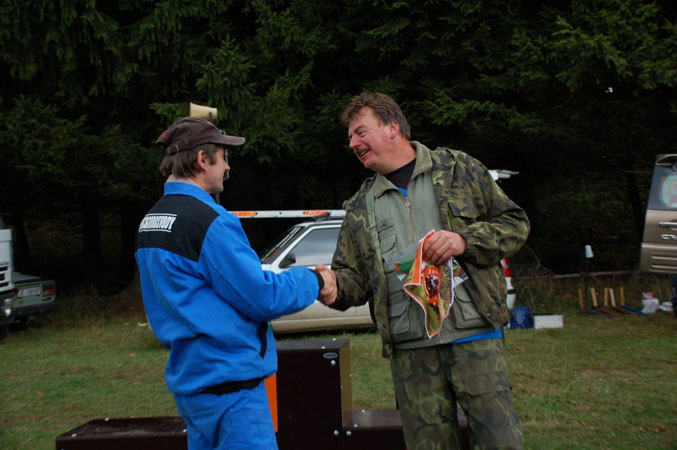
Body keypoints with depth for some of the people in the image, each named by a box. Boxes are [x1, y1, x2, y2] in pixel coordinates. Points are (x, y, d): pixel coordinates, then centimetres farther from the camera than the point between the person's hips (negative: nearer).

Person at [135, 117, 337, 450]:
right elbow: (261, 297, -18)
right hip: (226, 379, -10)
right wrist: (313, 281, -1)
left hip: (189, 377, 10)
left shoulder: (151, 221, 10)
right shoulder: (207, 221, -19)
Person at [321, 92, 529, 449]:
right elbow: (353, 278, 11)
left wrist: (465, 240, -12)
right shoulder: (359, 208, 14)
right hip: (409, 350, 3)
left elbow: (514, 224, 6)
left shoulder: (458, 169, 7)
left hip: (473, 337, -2)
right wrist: (330, 283, -12)